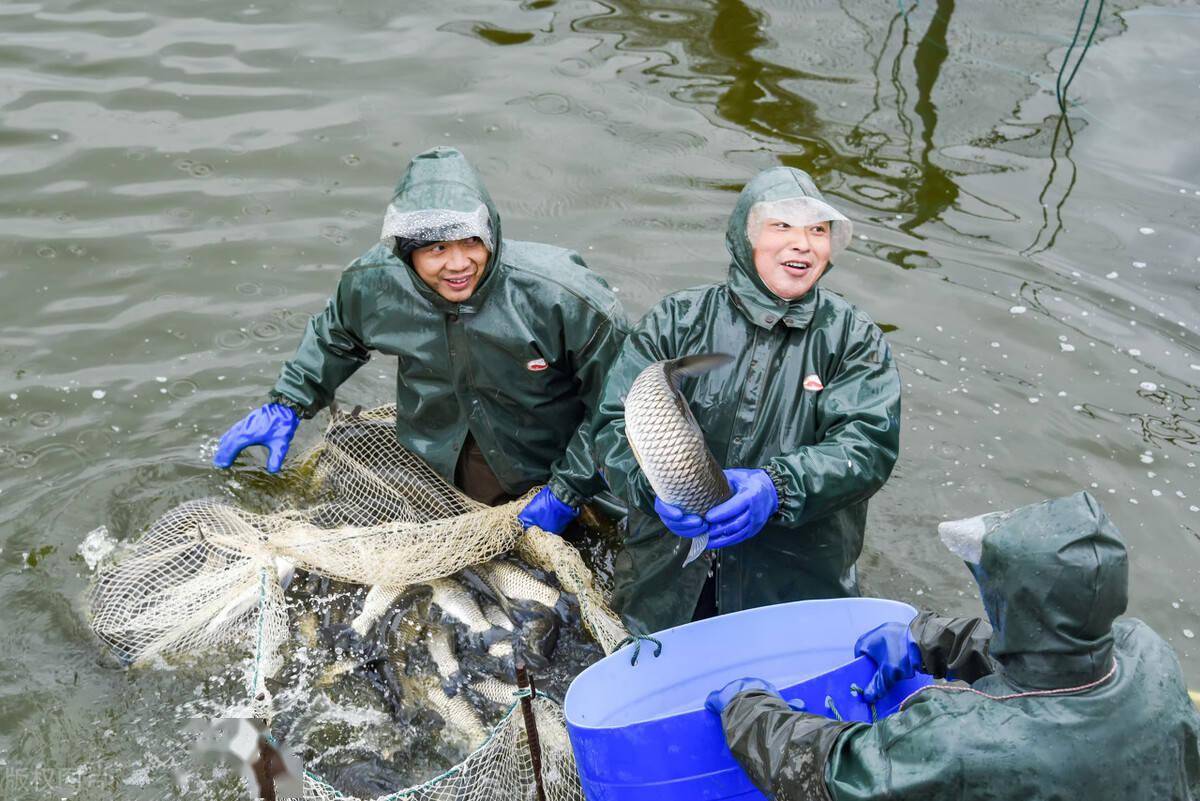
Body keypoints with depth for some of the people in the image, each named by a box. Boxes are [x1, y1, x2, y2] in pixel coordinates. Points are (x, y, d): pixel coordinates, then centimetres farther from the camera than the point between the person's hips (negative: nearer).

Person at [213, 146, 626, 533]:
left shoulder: (564, 298, -34)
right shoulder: (375, 281, -20)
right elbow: (336, 333, 6)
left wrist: (568, 492, -20)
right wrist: (287, 405, 2)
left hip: (542, 473, -3)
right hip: (428, 462, 4)